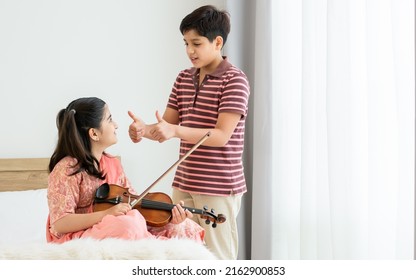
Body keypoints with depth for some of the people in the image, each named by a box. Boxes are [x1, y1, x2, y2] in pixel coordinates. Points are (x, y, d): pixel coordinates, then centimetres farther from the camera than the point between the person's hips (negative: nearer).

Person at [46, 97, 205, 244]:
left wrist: (169, 216, -13)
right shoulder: (66, 169, -14)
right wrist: (107, 214, -30)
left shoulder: (113, 164, 9)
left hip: (113, 232, 7)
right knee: (128, 225, -35)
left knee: (186, 228, -7)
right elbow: (59, 224, -20)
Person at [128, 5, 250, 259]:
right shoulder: (183, 79, 10)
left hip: (219, 187, -7)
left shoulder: (235, 80, -11)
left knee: (217, 261, 2)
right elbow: (167, 126, 8)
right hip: (183, 184, 7)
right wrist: (145, 129, -14)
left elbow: (221, 135, -20)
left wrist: (175, 131, -31)